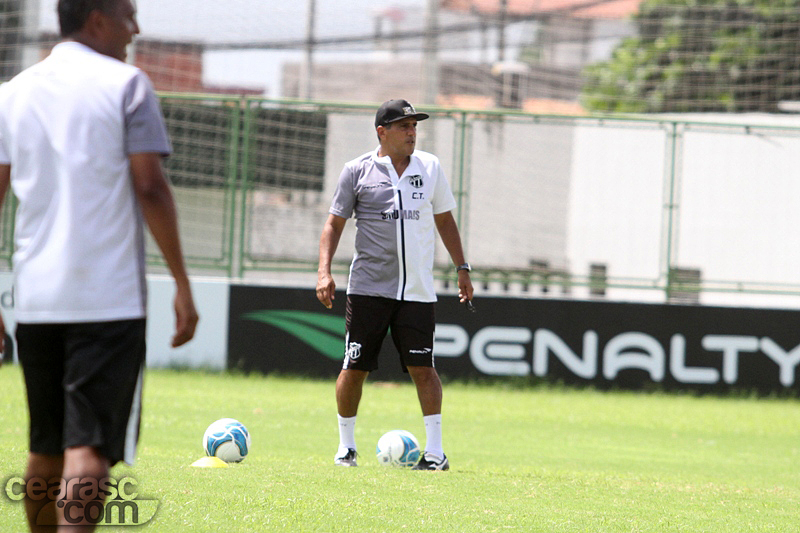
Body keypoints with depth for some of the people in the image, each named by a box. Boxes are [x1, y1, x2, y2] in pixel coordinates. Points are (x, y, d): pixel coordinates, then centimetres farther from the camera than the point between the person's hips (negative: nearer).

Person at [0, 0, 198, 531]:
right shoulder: (125, 84, -3)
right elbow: (150, 188, -9)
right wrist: (183, 286, -5)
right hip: (109, 298, -5)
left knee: (46, 448, 16)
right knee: (89, 446, -9)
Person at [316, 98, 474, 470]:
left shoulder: (430, 167, 9)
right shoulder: (358, 171, 1)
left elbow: (444, 219, 18)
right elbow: (334, 223, 4)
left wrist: (462, 268, 14)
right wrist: (324, 271, -7)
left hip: (417, 290, 1)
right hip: (368, 286, -1)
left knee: (422, 368, -6)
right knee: (354, 367, 1)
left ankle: (435, 451, -4)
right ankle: (346, 447, 16)